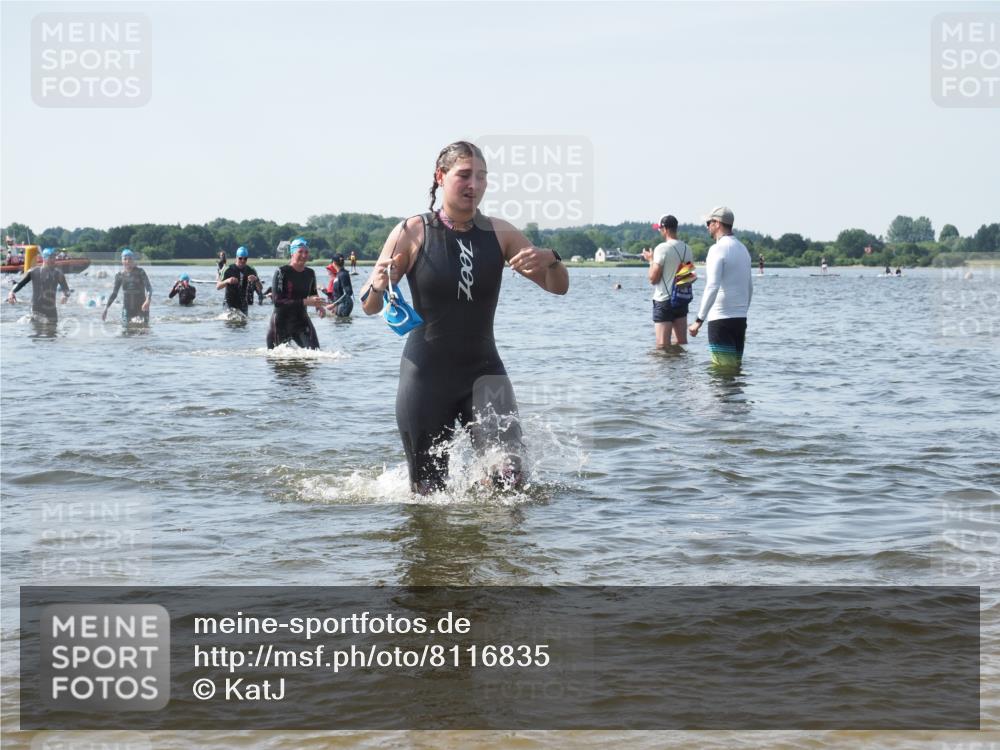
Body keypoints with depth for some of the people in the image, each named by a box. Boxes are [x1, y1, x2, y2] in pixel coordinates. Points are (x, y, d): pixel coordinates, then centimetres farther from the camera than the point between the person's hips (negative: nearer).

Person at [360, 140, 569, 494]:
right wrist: (378, 287, -28)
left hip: (483, 371, 2)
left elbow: (559, 287, 4)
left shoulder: (499, 234, 1)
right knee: (430, 491, 5)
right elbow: (369, 307, -4)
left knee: (510, 475, -18)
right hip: (426, 375, -2)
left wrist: (550, 260, -19)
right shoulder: (411, 233, -7)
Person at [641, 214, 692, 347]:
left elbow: (653, 278, -13)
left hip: (664, 301, -7)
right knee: (681, 343, 12)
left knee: (663, 345, -4)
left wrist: (651, 260, 1)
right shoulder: (687, 249, 7)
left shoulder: (662, 248, -14)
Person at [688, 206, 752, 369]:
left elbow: (712, 287, -21)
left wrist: (699, 320, -21)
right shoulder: (743, 249, 15)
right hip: (740, 319, 8)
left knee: (723, 369, -6)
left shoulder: (718, 249, -12)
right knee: (736, 366, 10)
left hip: (721, 318, -8)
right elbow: (750, 288, 22)